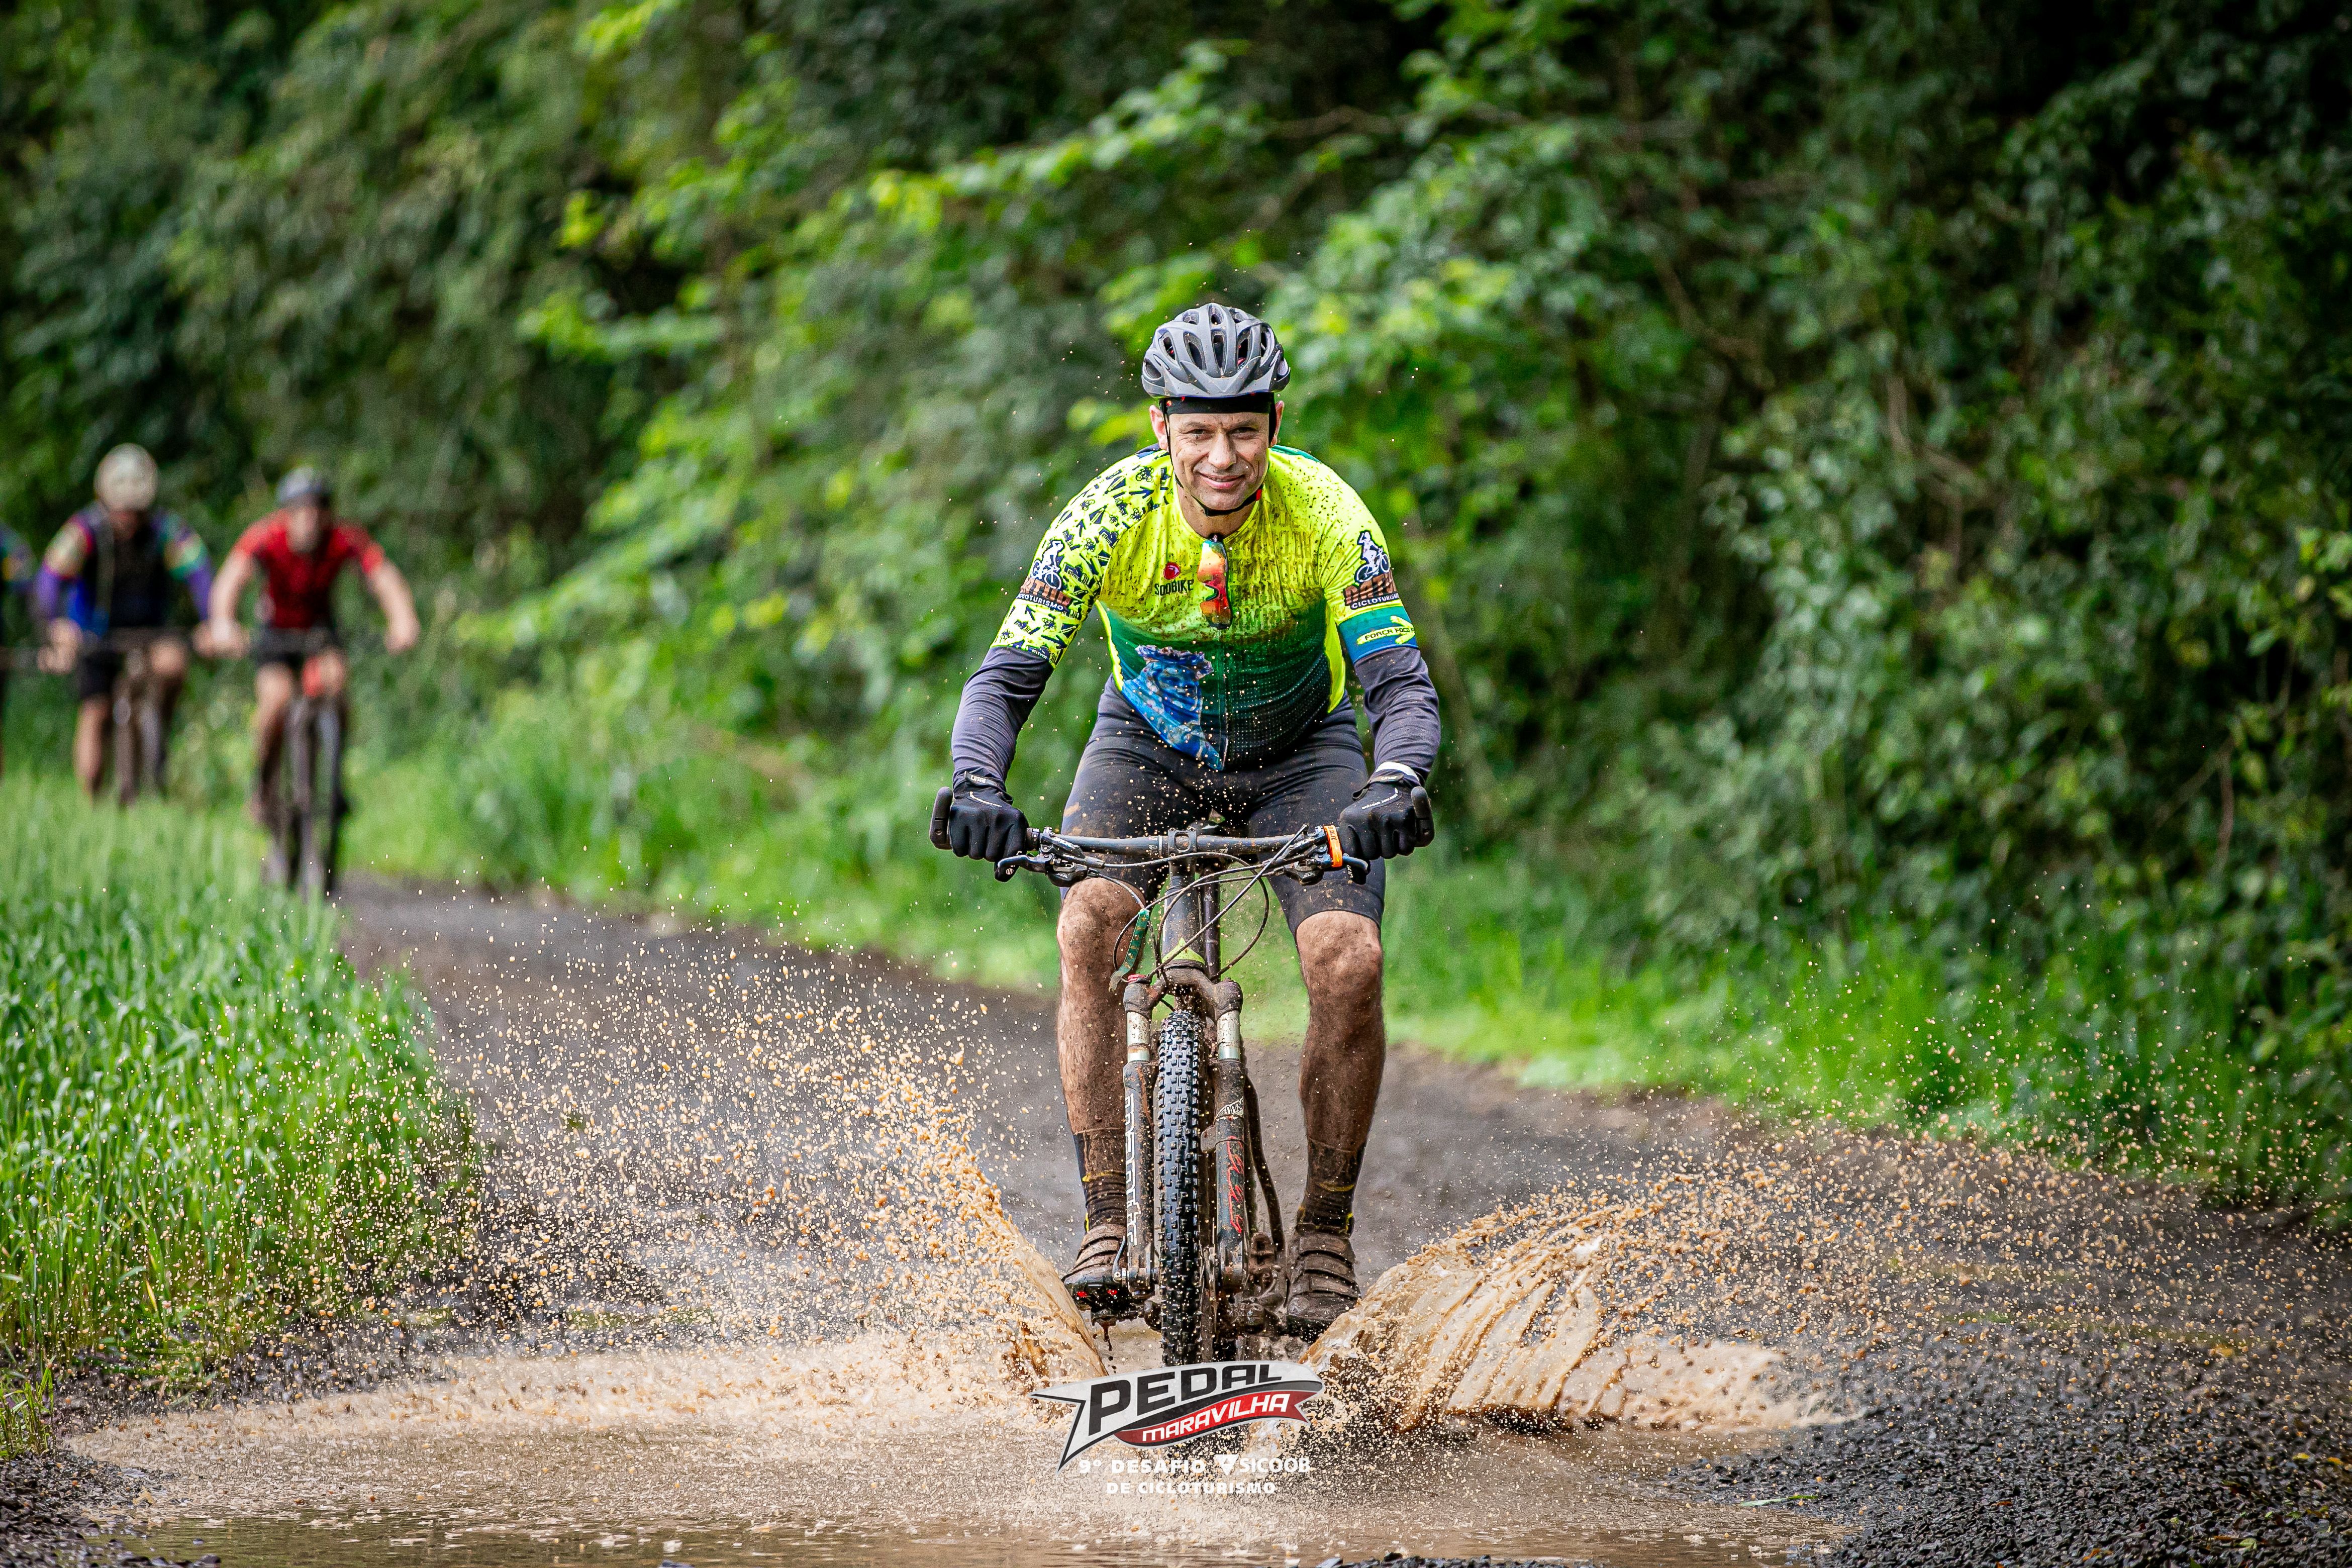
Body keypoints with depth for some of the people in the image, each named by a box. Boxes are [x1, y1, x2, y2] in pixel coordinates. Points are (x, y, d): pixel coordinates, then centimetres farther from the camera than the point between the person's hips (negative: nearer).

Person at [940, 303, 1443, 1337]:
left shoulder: (1325, 516, -27)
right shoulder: (1110, 515, -26)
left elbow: (1401, 682, -30)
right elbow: (1008, 674, -27)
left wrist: (1394, 787, -51)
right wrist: (978, 786, -47)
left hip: (1301, 749, 0)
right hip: (1149, 744, 1)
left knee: (1349, 961, -23)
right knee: (1090, 925, -27)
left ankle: (1325, 1233, -5)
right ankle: (1108, 1223, -20)